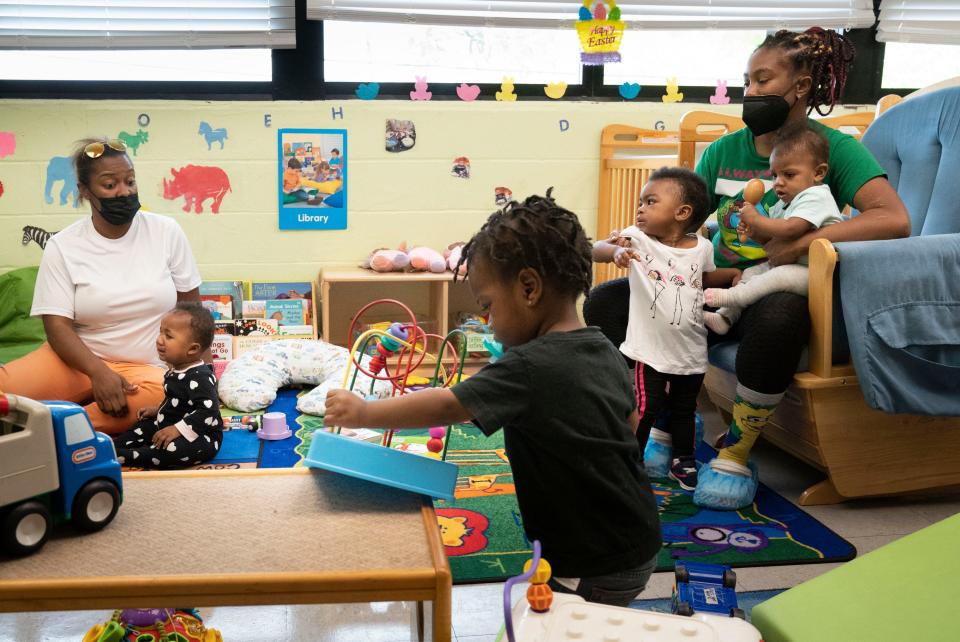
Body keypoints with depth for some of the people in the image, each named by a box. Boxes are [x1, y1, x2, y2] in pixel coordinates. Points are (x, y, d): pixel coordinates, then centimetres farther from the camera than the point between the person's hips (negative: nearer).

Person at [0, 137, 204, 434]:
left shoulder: (166, 231, 0)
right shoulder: (62, 246, -2)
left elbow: (190, 307, 7)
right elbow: (57, 325, -7)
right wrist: (99, 372, -24)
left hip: (144, 367, 1)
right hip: (78, 359, -1)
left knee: (162, 393, -37)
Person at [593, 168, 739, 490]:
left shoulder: (702, 248, -1)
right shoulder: (638, 239, -9)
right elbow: (596, 249, -22)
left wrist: (734, 272, 3)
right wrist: (616, 251, -43)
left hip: (691, 351, 3)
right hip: (649, 348, -3)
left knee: (684, 409, 19)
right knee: (644, 409, -4)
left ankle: (683, 459, 38)